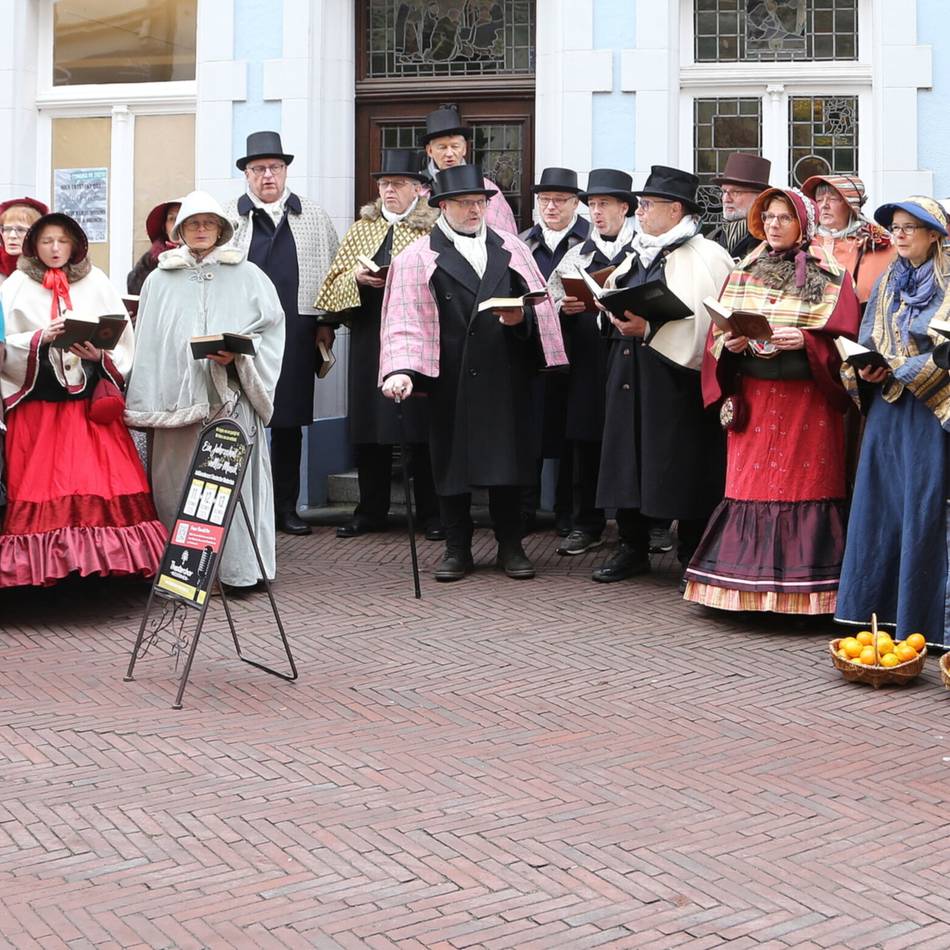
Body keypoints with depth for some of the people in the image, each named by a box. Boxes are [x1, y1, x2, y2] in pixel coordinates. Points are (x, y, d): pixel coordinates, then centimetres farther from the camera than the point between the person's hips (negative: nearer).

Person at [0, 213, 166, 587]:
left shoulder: (96, 282, 8)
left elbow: (122, 339, 4)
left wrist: (99, 355, -13)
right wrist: (41, 338, -16)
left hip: (91, 401, 0)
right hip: (37, 401, 0)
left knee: (103, 480, -8)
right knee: (40, 484, -4)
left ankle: (106, 555, -1)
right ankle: (41, 563, 2)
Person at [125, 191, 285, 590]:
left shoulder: (247, 276, 8)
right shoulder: (160, 280, 13)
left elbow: (271, 326, 5)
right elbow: (149, 344, 12)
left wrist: (238, 355, -13)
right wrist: (146, 406, 6)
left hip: (230, 396, -2)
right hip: (176, 398, 2)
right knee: (177, 485, 1)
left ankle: (238, 568, 0)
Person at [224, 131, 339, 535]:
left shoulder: (313, 217, 13)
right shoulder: (227, 218, 8)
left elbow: (332, 272, 13)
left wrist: (326, 323, 6)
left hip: (296, 333, 1)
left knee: (289, 421, 5)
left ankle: (286, 506, 13)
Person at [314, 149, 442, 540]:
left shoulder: (434, 229, 4)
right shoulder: (362, 229, 17)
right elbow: (334, 283, 14)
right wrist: (357, 276, -6)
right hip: (369, 336, 4)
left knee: (421, 424, -4)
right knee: (369, 426, 4)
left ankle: (431, 513, 4)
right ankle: (371, 511, 13)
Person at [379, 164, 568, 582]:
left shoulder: (511, 249, 13)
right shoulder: (419, 257, 3)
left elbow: (539, 304, 11)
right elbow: (405, 320, -6)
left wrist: (521, 316, -12)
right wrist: (401, 370, -20)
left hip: (505, 378, 2)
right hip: (451, 380, -2)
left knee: (507, 459, 5)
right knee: (452, 461, 4)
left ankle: (510, 546, 16)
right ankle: (457, 549, 15)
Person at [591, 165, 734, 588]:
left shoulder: (705, 256, -7)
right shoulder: (637, 256, 17)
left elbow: (703, 322, -16)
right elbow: (615, 301, 24)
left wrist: (648, 330, -21)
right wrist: (607, 307, 2)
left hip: (676, 379, -7)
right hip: (629, 375, 8)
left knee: (681, 468, -3)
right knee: (628, 457, 10)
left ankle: (693, 557, 8)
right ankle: (632, 546, 20)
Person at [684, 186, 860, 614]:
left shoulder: (830, 276, 3)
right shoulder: (743, 274, 14)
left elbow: (842, 338, -4)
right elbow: (717, 335, 12)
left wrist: (804, 340, -20)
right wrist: (729, 343, -9)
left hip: (807, 398, -3)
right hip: (753, 398, 3)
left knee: (804, 483, -5)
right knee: (749, 484, 0)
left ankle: (801, 586, -2)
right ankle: (748, 583, 5)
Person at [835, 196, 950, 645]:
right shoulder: (887, 284, 14)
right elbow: (865, 344, 17)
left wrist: (900, 368, -16)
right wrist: (864, 370, -3)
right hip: (886, 410, 6)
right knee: (877, 509, 6)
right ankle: (875, 611, 14)